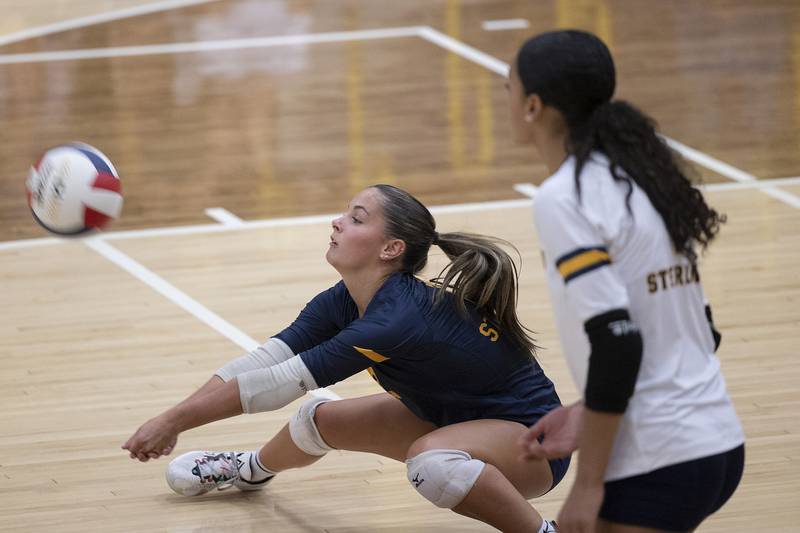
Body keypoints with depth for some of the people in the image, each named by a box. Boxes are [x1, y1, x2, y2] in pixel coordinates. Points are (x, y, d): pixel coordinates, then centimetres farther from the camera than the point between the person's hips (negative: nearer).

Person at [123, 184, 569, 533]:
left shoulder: (398, 319, -32)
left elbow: (279, 383, -30)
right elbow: (261, 362, -7)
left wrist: (177, 421, -25)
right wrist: (174, 419, -17)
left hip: (532, 439, -9)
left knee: (430, 461, -40)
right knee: (320, 419, 14)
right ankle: (251, 470, 46)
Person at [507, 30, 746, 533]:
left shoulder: (564, 199, -13)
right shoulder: (637, 177, 12)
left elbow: (617, 344, -20)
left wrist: (590, 482, -15)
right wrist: (589, 416, 15)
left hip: (660, 465, -9)